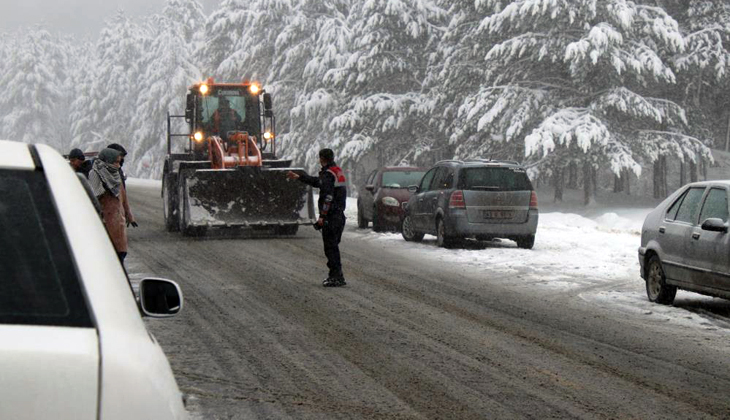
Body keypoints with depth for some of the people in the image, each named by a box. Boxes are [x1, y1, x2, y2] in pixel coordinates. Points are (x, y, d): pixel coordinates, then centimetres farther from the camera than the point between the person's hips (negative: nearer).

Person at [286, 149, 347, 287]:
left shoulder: (328, 174, -15)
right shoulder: (338, 171, 17)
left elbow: (328, 197, -23)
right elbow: (317, 181, 29)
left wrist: (322, 216, -21)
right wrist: (298, 177, 36)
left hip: (330, 217, -10)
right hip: (339, 215, 10)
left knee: (331, 247, -6)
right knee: (333, 247, 16)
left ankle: (336, 277, -7)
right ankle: (336, 276, 20)